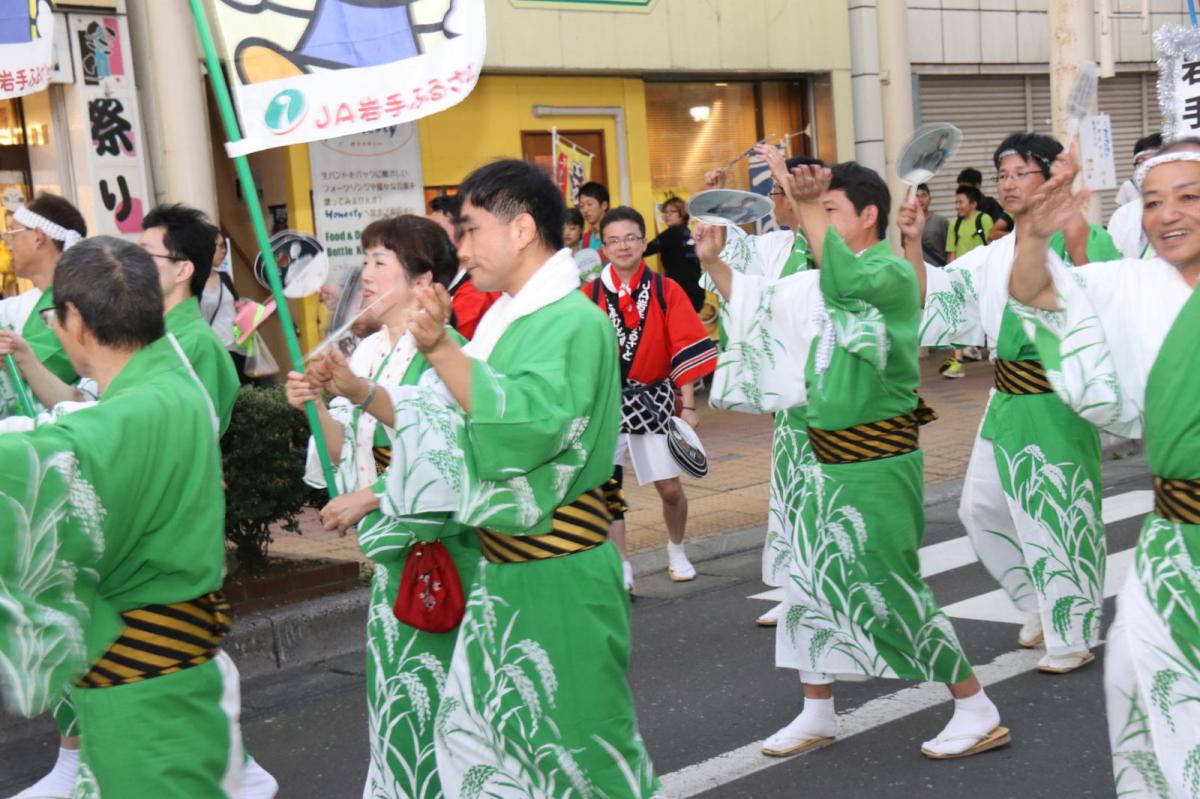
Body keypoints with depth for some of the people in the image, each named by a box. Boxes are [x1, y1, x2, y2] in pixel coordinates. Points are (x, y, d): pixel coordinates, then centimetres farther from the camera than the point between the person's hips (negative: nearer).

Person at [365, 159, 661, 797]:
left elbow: (525, 426, -30)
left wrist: (440, 349, -36)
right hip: (502, 568, 9)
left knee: (573, 737, 3)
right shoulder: (507, 318, 11)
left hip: (557, 574, -9)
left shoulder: (574, 322, -17)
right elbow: (451, 417, 18)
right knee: (477, 728, 17)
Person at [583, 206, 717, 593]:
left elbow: (686, 350, -5)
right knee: (606, 486, -3)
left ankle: (677, 551, 31)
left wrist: (688, 407, -8)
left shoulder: (667, 291, -4)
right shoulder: (590, 294, -3)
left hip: (655, 400, 0)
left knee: (670, 488, 4)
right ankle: (622, 567, 11)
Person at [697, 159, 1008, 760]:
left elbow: (845, 282, -36)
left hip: (877, 466, -8)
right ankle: (817, 715, 27)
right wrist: (713, 261, 10)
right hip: (829, 461, 9)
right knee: (809, 582, 13)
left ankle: (978, 712, 11)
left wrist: (808, 209, -31)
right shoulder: (819, 283, 11)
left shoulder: (894, 273, -14)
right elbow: (755, 310, 20)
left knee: (892, 592, -4)